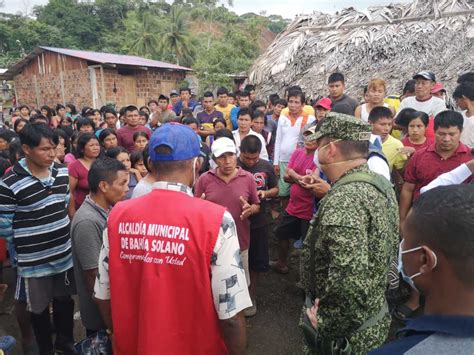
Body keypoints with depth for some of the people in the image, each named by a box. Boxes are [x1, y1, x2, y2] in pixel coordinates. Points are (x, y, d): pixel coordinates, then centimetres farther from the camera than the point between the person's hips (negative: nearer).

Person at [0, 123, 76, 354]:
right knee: (39, 309, 15)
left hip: (64, 254, 5)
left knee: (65, 302, 19)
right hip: (34, 261, -4)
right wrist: (25, 248, -1)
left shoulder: (62, 173, -1)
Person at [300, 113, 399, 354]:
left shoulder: (344, 200, -30)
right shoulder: (380, 184, 0)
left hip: (343, 334, -8)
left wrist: (325, 326, -24)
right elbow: (390, 249, 11)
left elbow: (350, 278, -38)